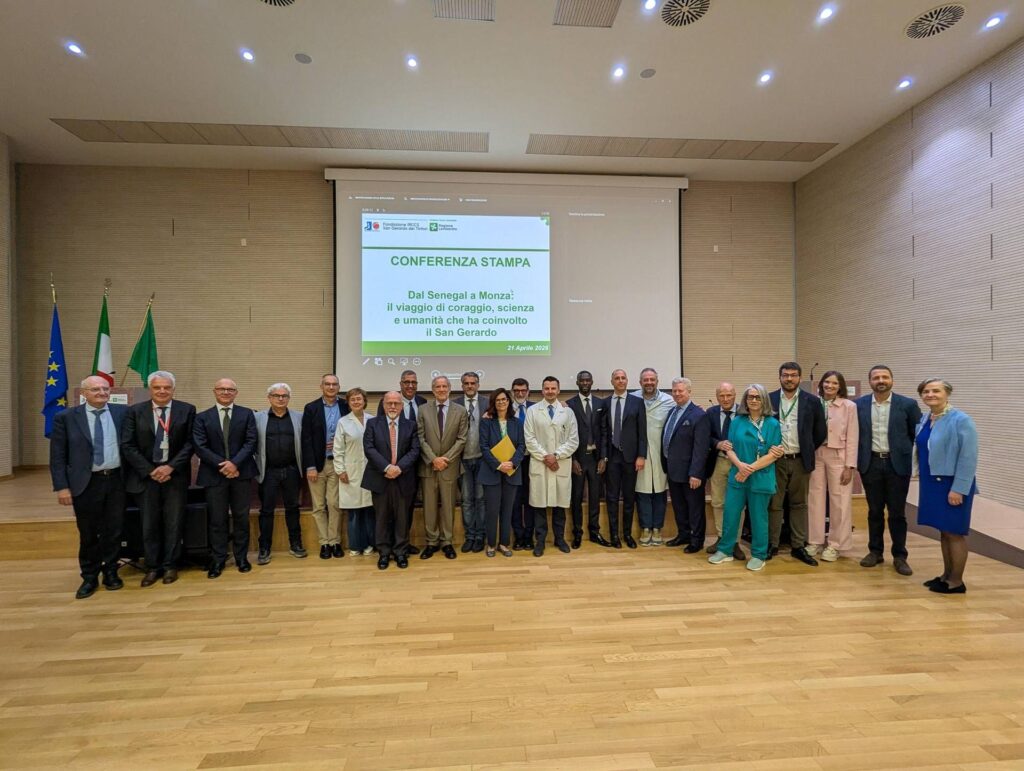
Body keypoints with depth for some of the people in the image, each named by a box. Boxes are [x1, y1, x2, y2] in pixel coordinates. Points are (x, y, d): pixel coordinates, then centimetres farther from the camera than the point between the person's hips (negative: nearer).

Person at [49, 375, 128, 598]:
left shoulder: (122, 412, 1)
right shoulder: (66, 417, -2)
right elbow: (57, 456, -1)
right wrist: (61, 487, -7)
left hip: (116, 481, 1)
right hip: (86, 484, -1)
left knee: (114, 531, 11)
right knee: (88, 534, 11)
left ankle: (110, 572, 27)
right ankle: (89, 577, 27)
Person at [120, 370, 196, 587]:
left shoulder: (187, 410, -1)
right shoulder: (134, 411, 1)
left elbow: (190, 443, -4)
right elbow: (127, 446, -3)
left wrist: (171, 467, -14)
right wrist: (150, 470, -11)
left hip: (175, 474, -1)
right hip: (146, 475, 1)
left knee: (174, 523, 7)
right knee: (149, 524, 9)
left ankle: (170, 566, 20)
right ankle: (152, 567, 22)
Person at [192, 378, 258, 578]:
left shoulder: (246, 414, 5)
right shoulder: (202, 417, 5)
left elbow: (251, 441, -3)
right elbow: (200, 447, -4)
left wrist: (235, 463, -16)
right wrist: (222, 464, -14)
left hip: (241, 473, 0)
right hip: (214, 475, 0)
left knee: (241, 517, 8)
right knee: (217, 519, 6)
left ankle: (241, 557, 20)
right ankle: (218, 560, 19)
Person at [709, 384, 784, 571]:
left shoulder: (772, 424, -3)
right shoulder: (737, 422, 4)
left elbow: (773, 454, -8)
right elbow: (730, 449, 3)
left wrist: (750, 469, -16)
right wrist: (740, 465, -17)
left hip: (761, 478, -2)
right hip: (737, 476, 2)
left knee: (758, 517, 9)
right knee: (730, 514, 5)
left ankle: (758, 555, 25)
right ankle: (725, 550, 21)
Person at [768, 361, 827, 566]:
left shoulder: (812, 401, 0)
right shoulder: (769, 399, 0)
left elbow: (821, 432, 7)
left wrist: (808, 451, 6)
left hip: (800, 461, 1)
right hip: (775, 460, 0)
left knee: (799, 504, 10)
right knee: (774, 504, 5)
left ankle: (798, 547, 20)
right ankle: (772, 545, 15)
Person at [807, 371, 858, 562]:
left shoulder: (849, 406, -3)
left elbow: (852, 438, -4)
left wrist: (849, 466, -8)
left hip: (838, 457, -2)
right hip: (815, 455, 2)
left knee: (839, 501, 4)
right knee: (815, 499, 7)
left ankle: (835, 545, 17)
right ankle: (815, 541, 19)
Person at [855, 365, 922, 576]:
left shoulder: (908, 404, -3)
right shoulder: (859, 405, 0)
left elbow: (918, 435, 2)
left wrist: (917, 462, 0)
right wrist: (855, 460, 4)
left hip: (898, 464, -1)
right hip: (870, 463, 1)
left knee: (897, 513, 5)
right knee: (874, 511, 10)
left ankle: (899, 556, 19)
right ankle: (875, 551, 22)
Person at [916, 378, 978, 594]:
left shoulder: (960, 420, -14)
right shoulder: (924, 420, 7)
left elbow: (968, 458, -17)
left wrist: (958, 489, -20)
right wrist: (925, 482, 11)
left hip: (952, 485, -7)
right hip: (932, 484, 7)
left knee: (954, 532, 3)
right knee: (943, 531, 15)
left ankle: (956, 581, 15)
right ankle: (946, 575, 26)